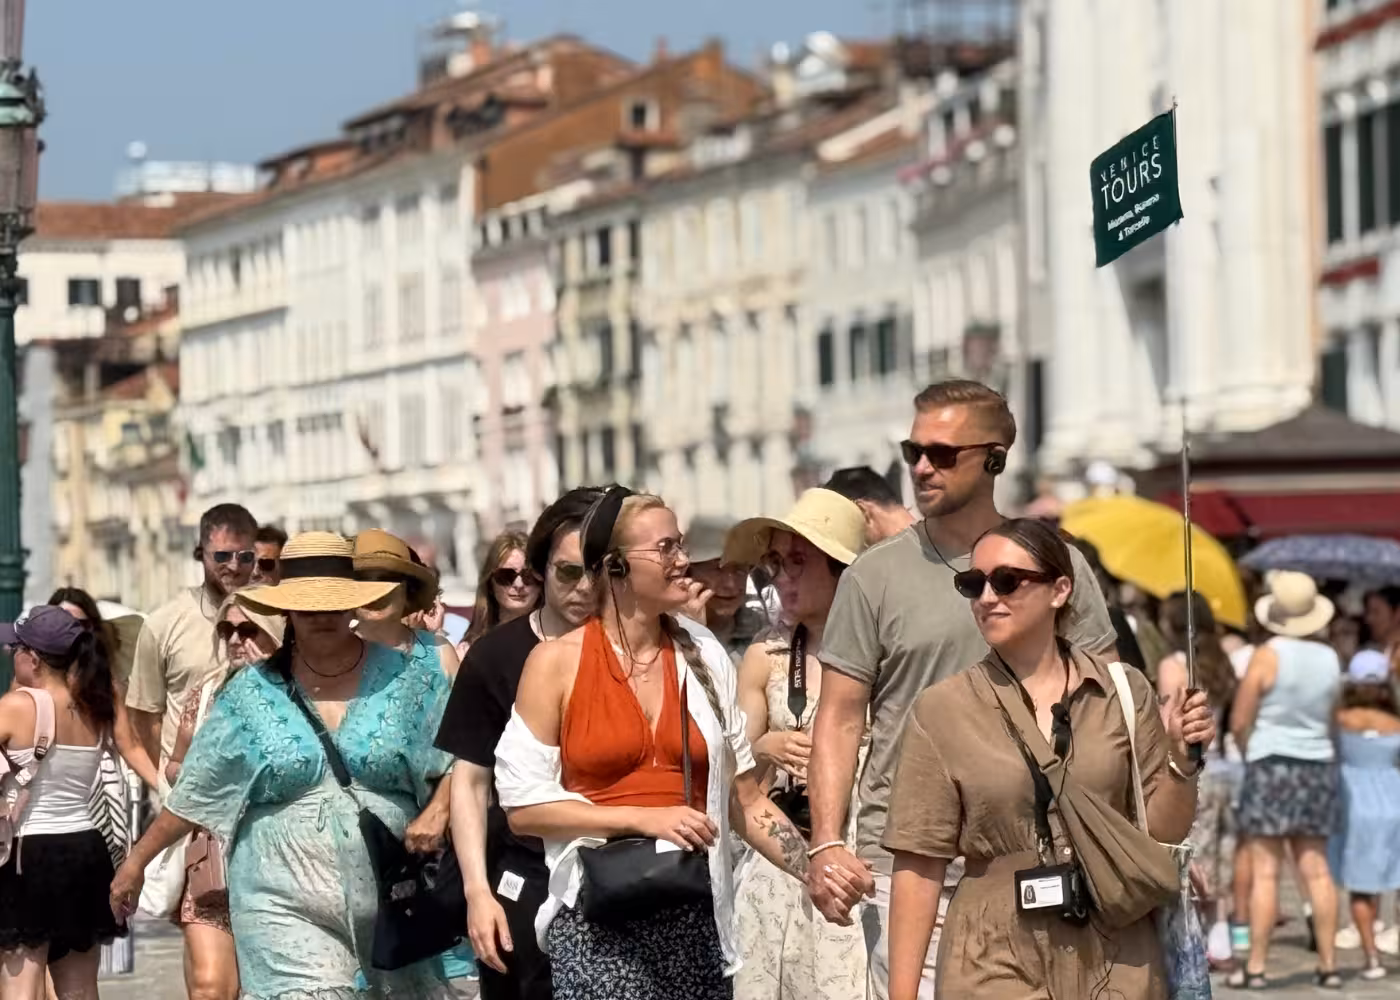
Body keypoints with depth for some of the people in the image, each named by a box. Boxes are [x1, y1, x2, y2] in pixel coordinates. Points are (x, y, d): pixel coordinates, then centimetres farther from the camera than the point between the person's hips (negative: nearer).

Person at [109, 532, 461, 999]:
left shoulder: (409, 681, 5)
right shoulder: (250, 694, 6)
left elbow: (453, 769, 5)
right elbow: (194, 794, 12)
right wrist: (137, 860, 14)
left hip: (391, 906, 1)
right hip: (287, 910, -1)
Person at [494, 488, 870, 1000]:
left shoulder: (704, 658, 9)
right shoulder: (556, 663, -1)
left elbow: (744, 800, 13)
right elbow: (524, 806, -5)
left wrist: (814, 870, 0)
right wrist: (643, 818, -12)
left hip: (696, 914, 3)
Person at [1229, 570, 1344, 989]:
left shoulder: (1268, 656, -11)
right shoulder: (1330, 658, 4)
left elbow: (1239, 723, -8)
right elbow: (1331, 719, 13)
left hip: (1271, 765, -5)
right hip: (1319, 765, 5)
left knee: (1265, 871, -4)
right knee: (1316, 869, 8)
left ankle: (1256, 966, -4)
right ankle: (1328, 964, 9)